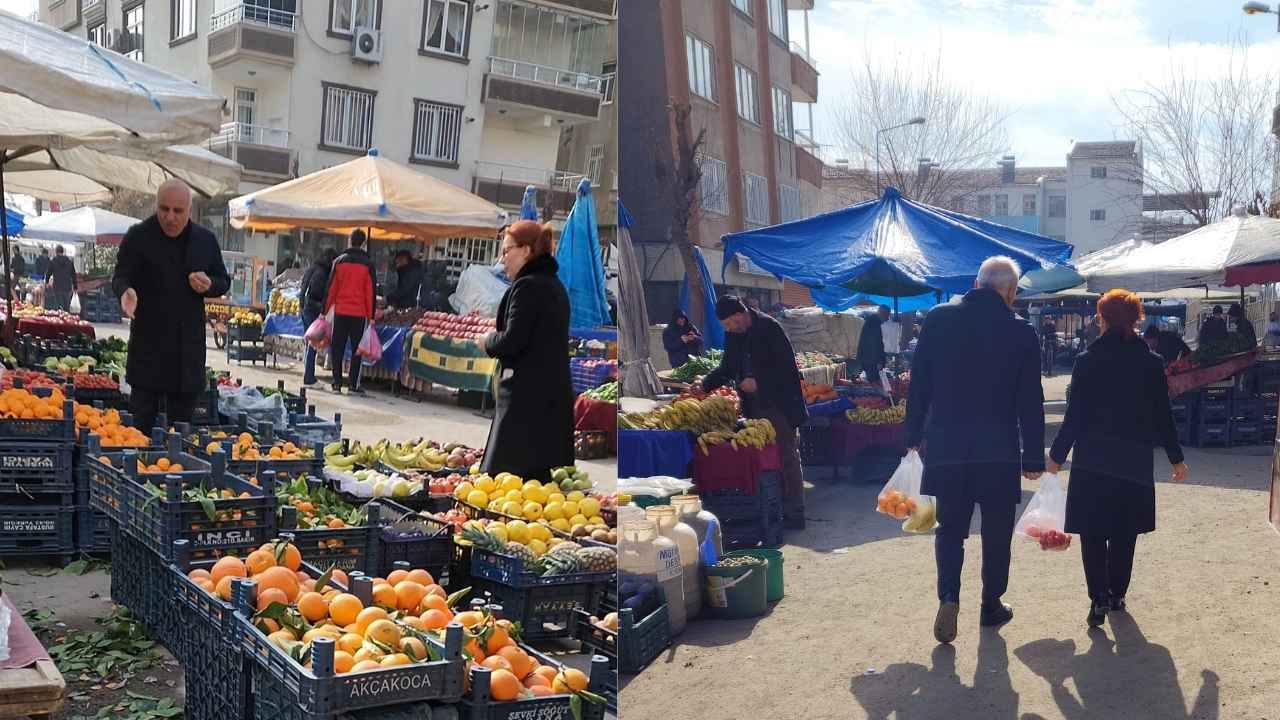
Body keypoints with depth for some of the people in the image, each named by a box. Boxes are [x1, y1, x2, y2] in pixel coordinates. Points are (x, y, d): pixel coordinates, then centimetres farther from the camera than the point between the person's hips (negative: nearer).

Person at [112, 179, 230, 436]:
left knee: (182, 419, 9)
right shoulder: (138, 237, -2)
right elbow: (121, 277, -4)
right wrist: (126, 292, -28)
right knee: (142, 417, -3)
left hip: (189, 345, 3)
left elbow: (224, 282, 17)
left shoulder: (206, 240, 9)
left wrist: (209, 285, -7)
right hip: (148, 343, -3)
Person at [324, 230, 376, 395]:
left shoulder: (339, 261, 4)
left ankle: (337, 383, 7)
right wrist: (371, 316, 2)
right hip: (359, 313, -2)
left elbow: (331, 288, 5)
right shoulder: (367, 264, -3)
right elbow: (370, 292, -2)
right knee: (357, 349, 4)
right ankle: (354, 385, 1)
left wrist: (325, 311, 11)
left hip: (340, 311, 2)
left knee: (337, 348, 9)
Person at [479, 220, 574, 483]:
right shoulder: (553, 284, 16)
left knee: (506, 471, -8)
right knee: (538, 471, 12)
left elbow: (512, 341, -18)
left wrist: (488, 341, 0)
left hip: (526, 394, -10)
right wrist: (497, 339, 11)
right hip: (552, 392, 10)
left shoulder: (527, 286, -12)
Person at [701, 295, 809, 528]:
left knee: (787, 457, -1)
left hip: (778, 404, -7)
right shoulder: (733, 335, 6)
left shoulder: (769, 328, -15)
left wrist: (758, 382, -18)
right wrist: (704, 385, 2)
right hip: (754, 407, 7)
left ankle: (795, 513, 4)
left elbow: (787, 367, -16)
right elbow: (727, 368, 15)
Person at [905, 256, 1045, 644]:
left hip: (945, 445, 1)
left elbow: (918, 384, 3)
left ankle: (948, 597, -8)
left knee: (950, 528, 12)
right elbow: (1031, 402, -2)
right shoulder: (1021, 332, -5)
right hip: (999, 451, -1)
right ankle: (991, 605, 23)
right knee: (996, 532, 14)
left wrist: (914, 435, 12)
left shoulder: (938, 319, -1)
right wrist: (1033, 458, 4)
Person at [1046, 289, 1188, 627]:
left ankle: (1099, 597, -10)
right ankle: (1117, 596, 24)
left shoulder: (1087, 361, -8)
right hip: (1135, 461, 2)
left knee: (1093, 533, 4)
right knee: (1124, 533, 16)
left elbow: (1075, 415, -6)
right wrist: (1175, 458, 13)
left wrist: (1057, 455, 4)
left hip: (1092, 461, -2)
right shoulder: (1152, 363, -3)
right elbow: (1163, 417, 2)